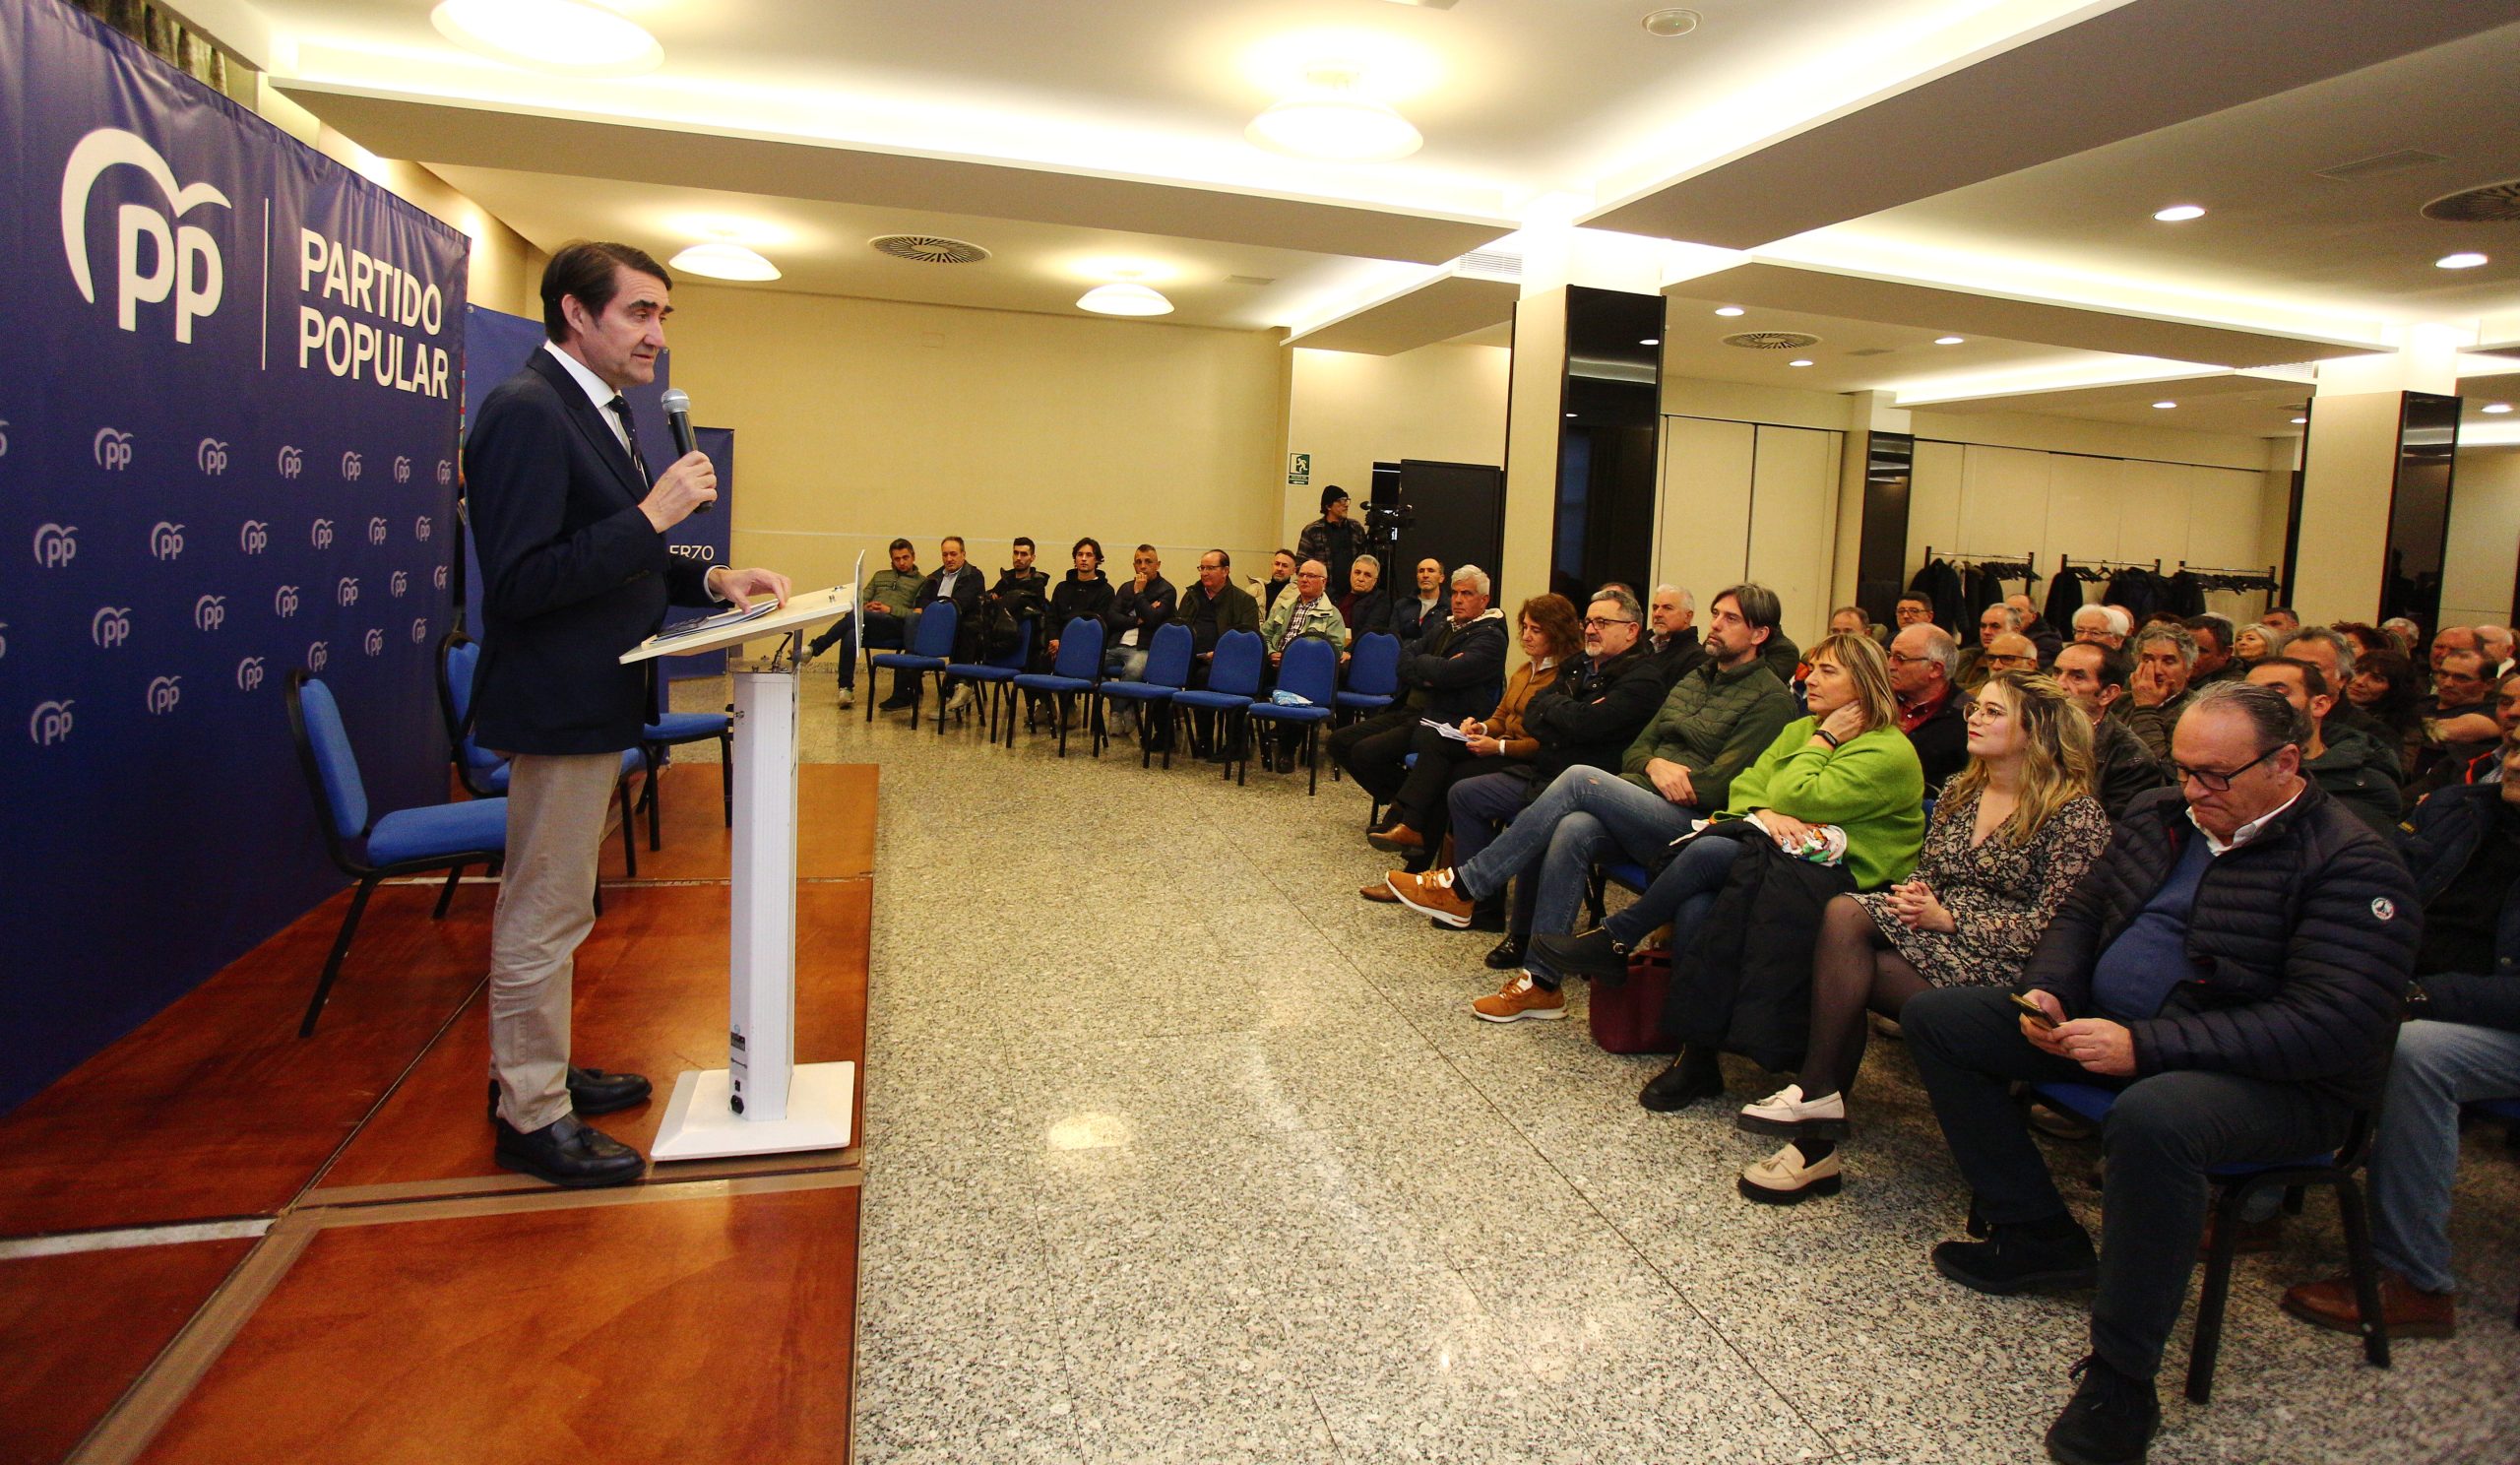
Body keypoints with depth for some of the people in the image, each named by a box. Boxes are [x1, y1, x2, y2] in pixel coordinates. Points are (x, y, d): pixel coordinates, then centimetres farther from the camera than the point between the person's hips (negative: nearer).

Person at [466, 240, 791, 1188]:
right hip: (557, 706, -10)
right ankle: (530, 1116, 15)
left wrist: (712, 582, 4)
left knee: (550, 906, 21)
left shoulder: (596, 413, 13)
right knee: (544, 913, 1)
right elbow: (519, 582, -26)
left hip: (592, 703, 10)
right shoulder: (528, 411, -18)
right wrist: (653, 515, -26)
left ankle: (535, 1068, 36)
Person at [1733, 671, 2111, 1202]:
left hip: (2002, 964, -6)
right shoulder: (1959, 791, 16)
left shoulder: (2075, 814, -5)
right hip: (1934, 936, 6)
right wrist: (1911, 895, -6)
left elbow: (2052, 924, -11)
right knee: (1844, 912, -27)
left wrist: (1948, 920, -18)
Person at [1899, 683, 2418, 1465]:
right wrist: (2046, 990, -5)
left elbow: (2328, 1026, -24)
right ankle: (2038, 1234, 6)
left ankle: (2120, 1379, -23)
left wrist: (2145, 1045, -31)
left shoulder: (2352, 864, -15)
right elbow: (2081, 912, 18)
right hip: (2105, 1025, 8)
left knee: (2153, 1117, -42)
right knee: (1935, 1016, 2)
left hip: (2271, 1079, -8)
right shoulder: (2157, 819, 8)